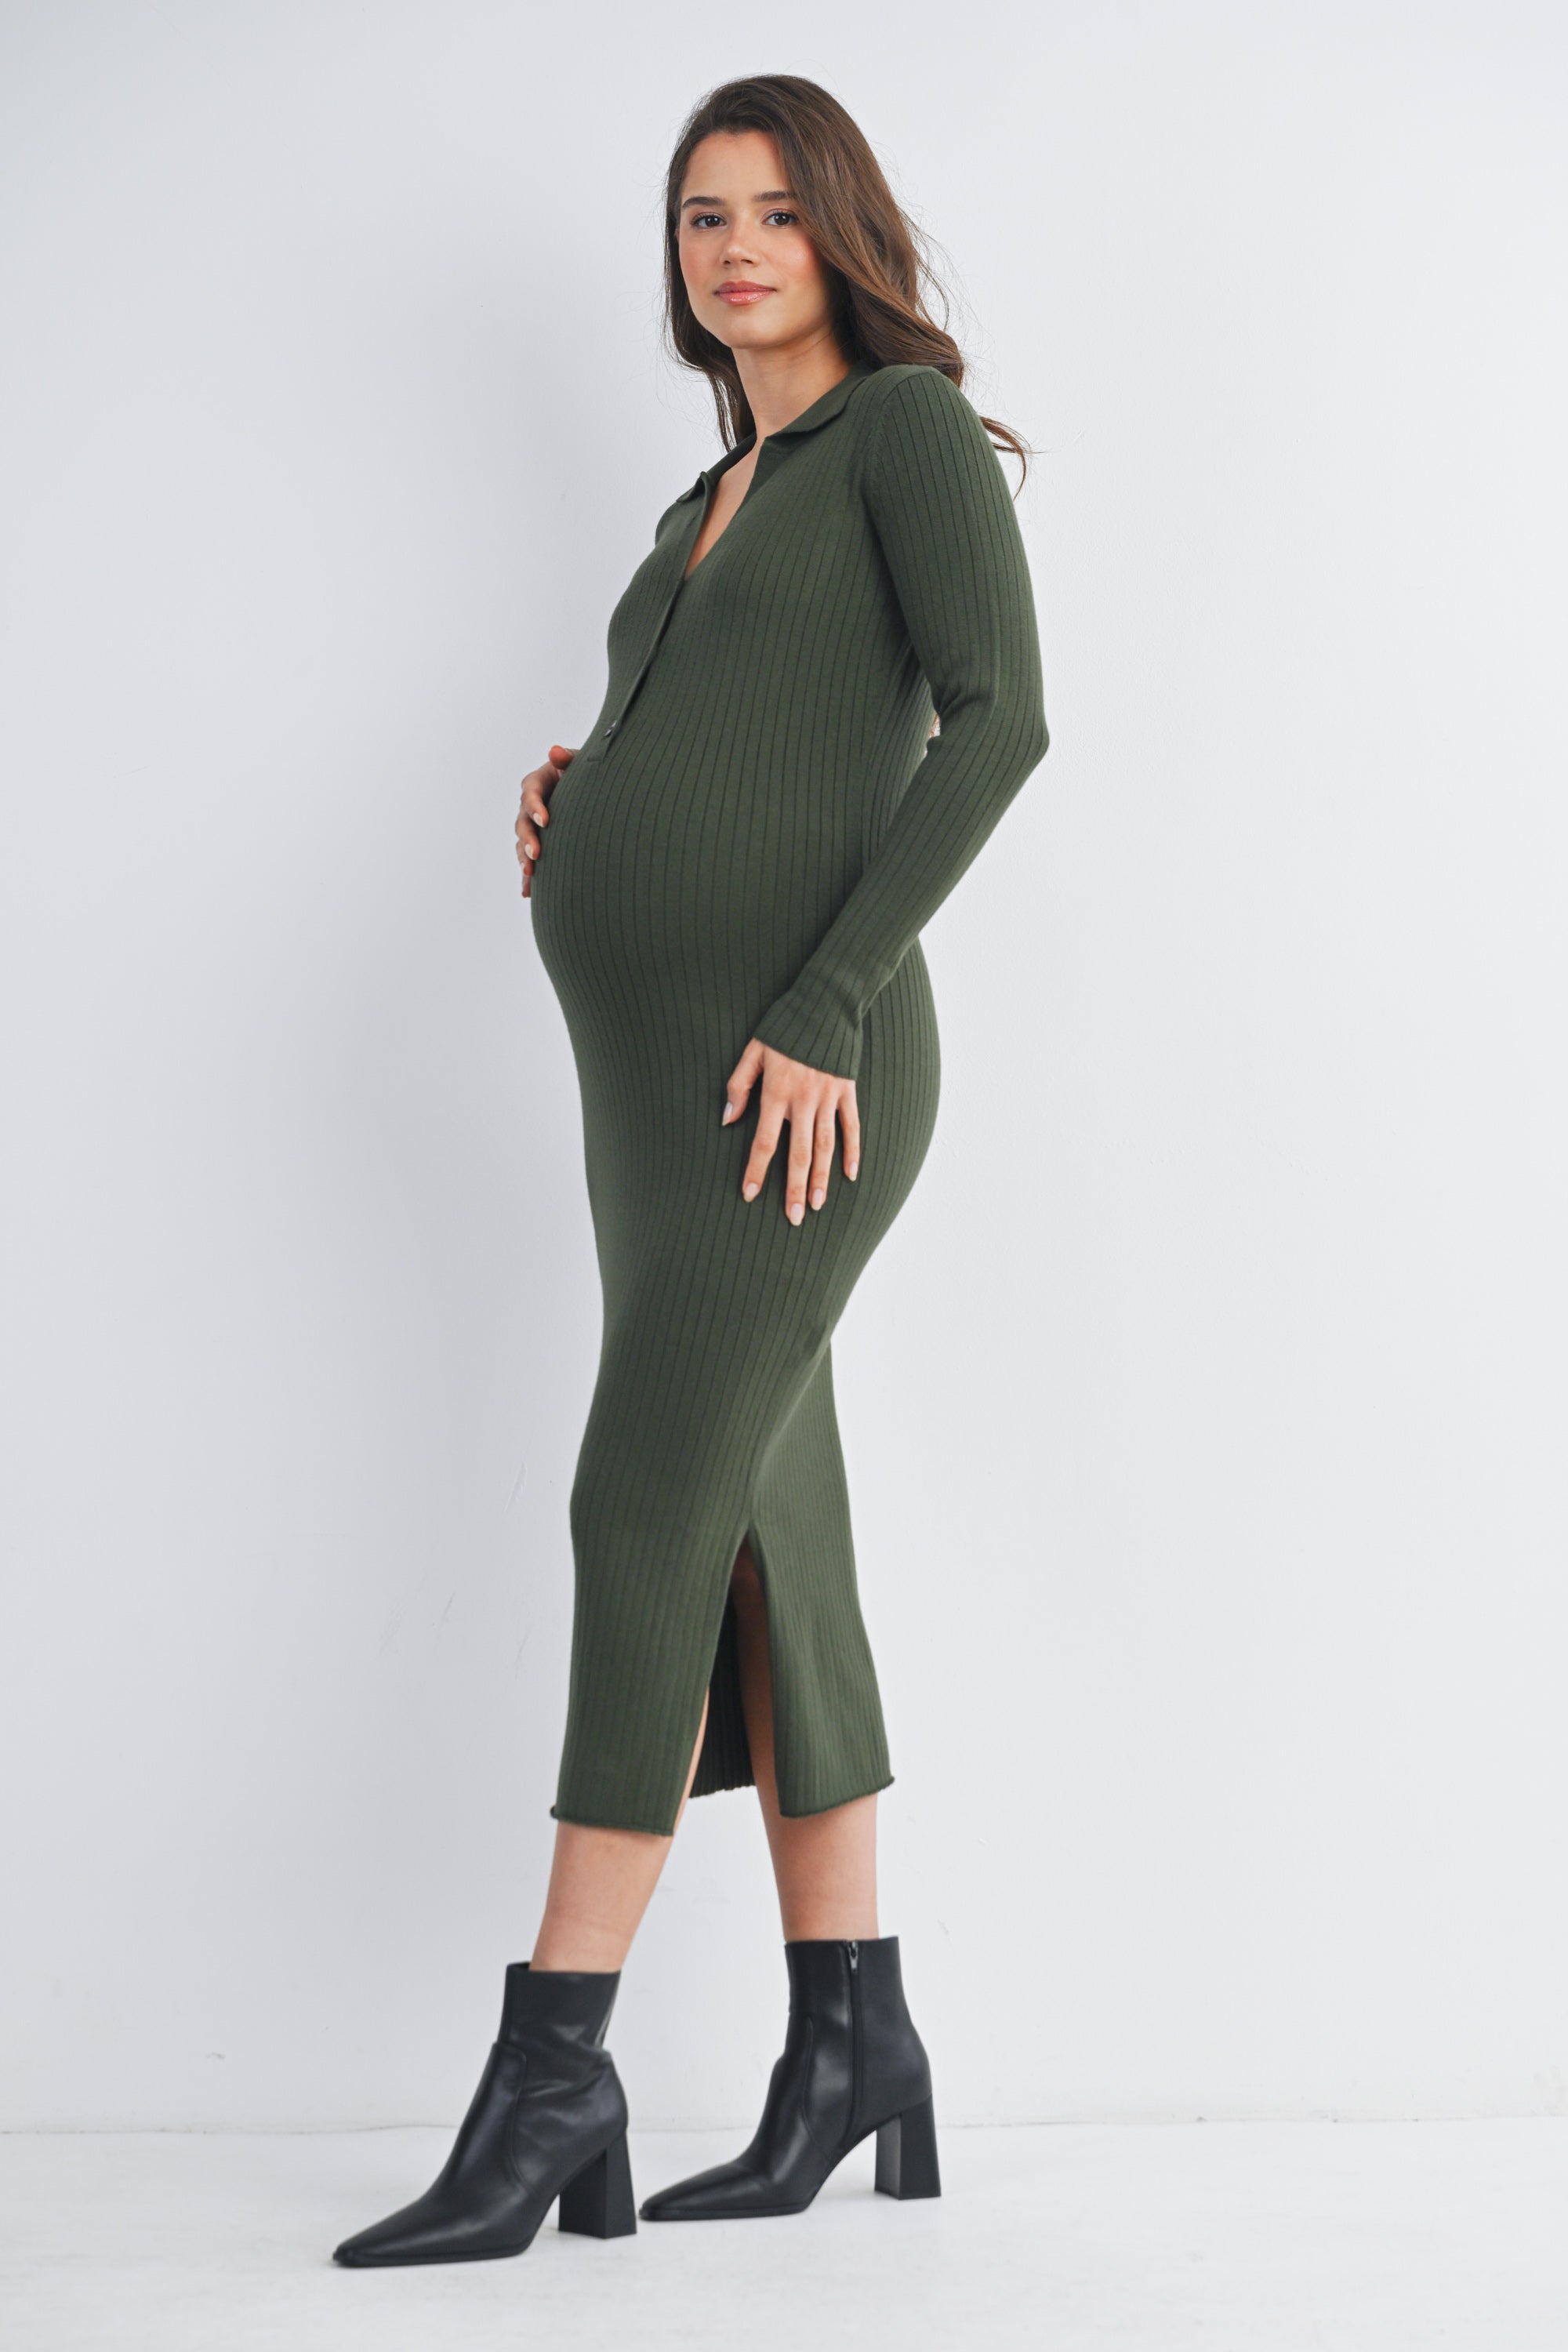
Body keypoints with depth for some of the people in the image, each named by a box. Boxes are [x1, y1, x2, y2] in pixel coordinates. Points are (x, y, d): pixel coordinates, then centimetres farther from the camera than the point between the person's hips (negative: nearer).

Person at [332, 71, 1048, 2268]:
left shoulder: (914, 427, 0)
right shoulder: (702, 519, 24)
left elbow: (1000, 713, -15)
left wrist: (823, 1013, -21)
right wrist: (570, 819, 5)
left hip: (796, 1069, -8)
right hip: (657, 1075, 9)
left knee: (650, 1512, -13)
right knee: (766, 1544, 7)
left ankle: (551, 2069, -10)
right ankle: (853, 2051, 13)